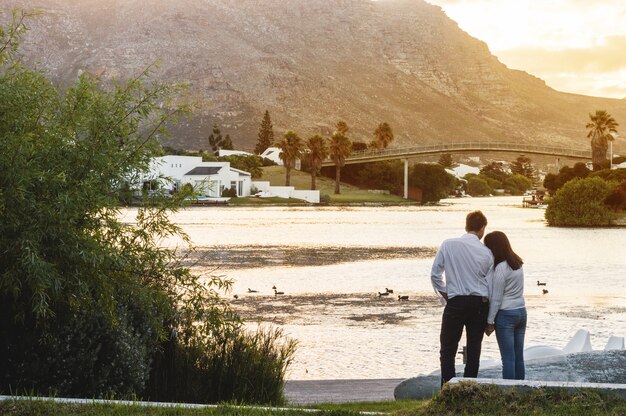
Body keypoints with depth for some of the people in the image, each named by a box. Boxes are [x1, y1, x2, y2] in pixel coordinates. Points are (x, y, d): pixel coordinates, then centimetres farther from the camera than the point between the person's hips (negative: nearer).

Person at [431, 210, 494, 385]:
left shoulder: (448, 245, -3)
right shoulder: (486, 253, -1)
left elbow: (435, 274, -1)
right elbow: (491, 284, 5)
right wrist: (491, 319, 15)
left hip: (456, 302, -2)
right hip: (480, 303, 2)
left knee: (448, 350, 5)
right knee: (474, 349, 10)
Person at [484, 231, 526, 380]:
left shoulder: (500, 268, -16)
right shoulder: (517, 263, 8)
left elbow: (496, 299, -13)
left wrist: (490, 321, -7)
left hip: (506, 314, -8)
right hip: (521, 312, 8)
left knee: (508, 358, -5)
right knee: (519, 356, 10)